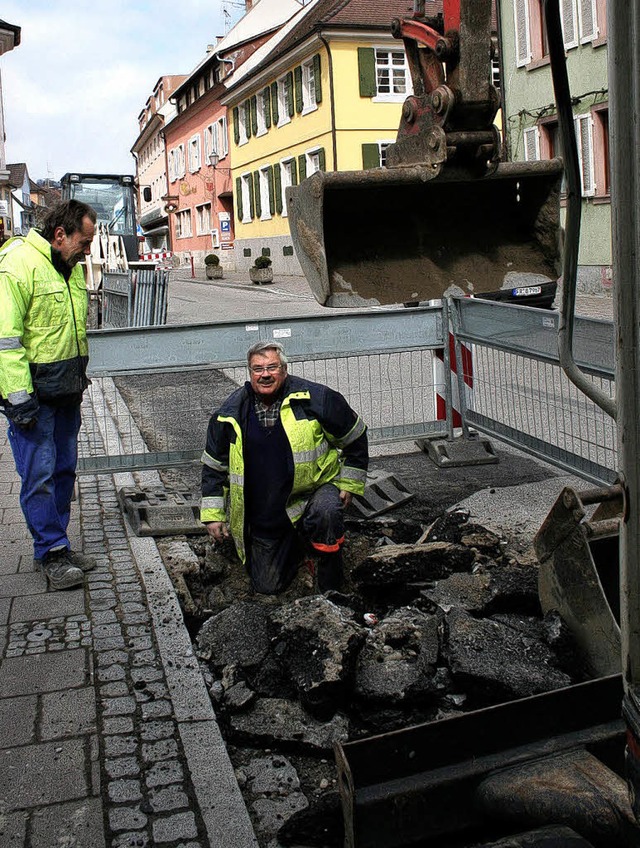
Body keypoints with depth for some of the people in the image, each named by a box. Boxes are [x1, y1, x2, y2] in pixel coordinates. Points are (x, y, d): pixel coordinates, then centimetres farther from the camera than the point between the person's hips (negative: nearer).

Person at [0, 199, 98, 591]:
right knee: (39, 474, -3)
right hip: (32, 392, -8)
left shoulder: (71, 267, 12)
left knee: (64, 468, 13)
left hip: (66, 390, 8)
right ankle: (52, 552, 7)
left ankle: (56, 545, 24)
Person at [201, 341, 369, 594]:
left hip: (314, 490, -3)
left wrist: (349, 484, 0)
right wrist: (213, 515, 4)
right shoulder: (231, 414, -4)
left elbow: (355, 438, 1)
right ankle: (297, 544, 35)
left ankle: (331, 581, -11)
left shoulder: (315, 399, -12)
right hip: (263, 514, 3)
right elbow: (214, 466, 8)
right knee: (267, 587, 5)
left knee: (326, 512, -38)